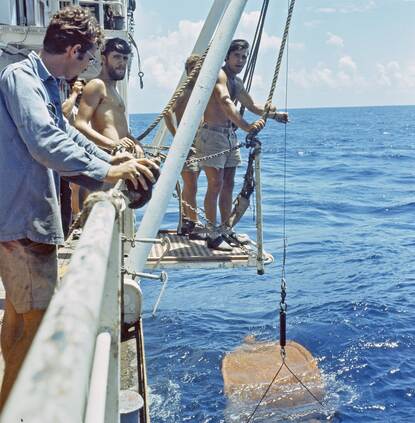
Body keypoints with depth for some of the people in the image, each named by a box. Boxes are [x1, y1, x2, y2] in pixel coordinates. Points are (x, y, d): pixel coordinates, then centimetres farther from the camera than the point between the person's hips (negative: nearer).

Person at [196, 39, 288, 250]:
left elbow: (252, 105, 30)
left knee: (228, 185, 11)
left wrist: (274, 114, 16)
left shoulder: (237, 82, 16)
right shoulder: (219, 75, -14)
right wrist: (246, 126, -46)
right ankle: (213, 235, -5)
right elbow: (225, 102, -32)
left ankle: (226, 231, 21)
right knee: (216, 185, -11)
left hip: (229, 135, 9)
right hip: (212, 134, -9)